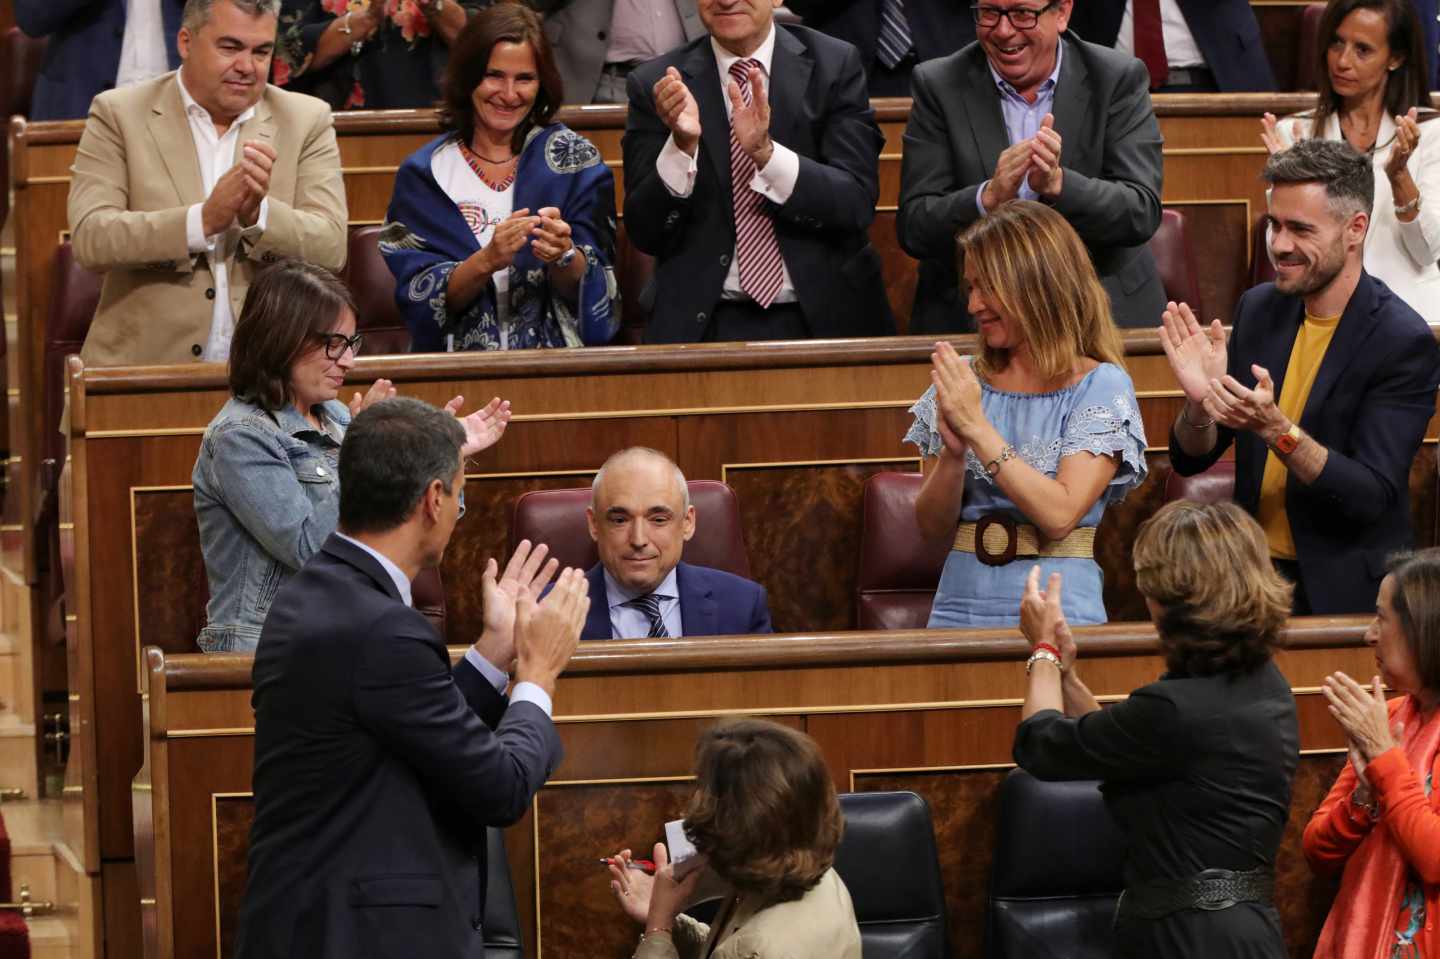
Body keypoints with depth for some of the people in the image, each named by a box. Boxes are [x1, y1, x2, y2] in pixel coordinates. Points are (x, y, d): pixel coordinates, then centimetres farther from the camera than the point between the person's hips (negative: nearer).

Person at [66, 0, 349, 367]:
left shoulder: (308, 121, 8)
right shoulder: (118, 114, 4)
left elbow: (331, 248, 0)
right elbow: (89, 238, -8)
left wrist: (258, 214, -19)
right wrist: (204, 219, -19)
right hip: (145, 363, -2)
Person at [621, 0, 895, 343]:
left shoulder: (835, 66, 3)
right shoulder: (655, 86, 3)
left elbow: (857, 206, -5)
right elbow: (644, 233, 0)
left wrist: (766, 151, -20)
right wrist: (682, 144, -17)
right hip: (704, 325, -1)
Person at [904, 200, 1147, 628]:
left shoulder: (1101, 387, -1)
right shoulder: (964, 382, 11)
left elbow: (1059, 515, -12)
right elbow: (932, 527, 9)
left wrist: (978, 428, -13)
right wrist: (952, 451, -9)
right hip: (960, 605, 3)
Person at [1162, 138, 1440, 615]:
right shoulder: (1259, 308, 7)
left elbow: (1373, 497, -16)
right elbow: (1190, 460, 10)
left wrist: (1275, 428, -28)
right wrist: (1200, 400, -12)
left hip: (1342, 592, -4)